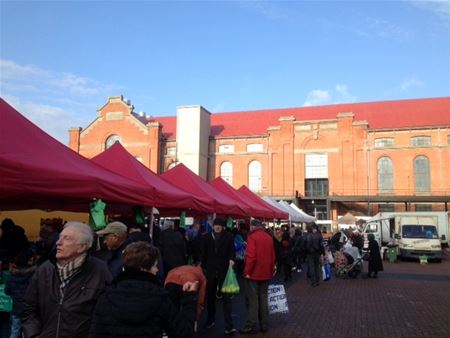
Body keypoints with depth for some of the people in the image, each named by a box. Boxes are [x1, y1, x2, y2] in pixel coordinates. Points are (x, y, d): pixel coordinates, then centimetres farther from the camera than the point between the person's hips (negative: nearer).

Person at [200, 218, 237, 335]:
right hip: (210, 270, 3)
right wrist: (204, 268, 6)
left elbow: (232, 250, 1)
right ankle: (210, 319, 32)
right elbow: (203, 254, 7)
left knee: (226, 297, -6)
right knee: (210, 296, 14)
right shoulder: (206, 237, 4)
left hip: (224, 271, -2)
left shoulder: (228, 236, -1)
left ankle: (229, 326, -4)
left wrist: (231, 259, -19)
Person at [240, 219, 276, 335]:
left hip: (254, 273, -6)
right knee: (263, 298, 13)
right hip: (266, 273, 6)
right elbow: (272, 256, 11)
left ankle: (251, 326, 5)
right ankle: (264, 325, 18)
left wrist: (247, 271, -14)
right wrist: (271, 270, 18)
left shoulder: (252, 237, -12)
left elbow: (251, 256, -20)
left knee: (253, 300, 1)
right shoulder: (269, 237, 8)